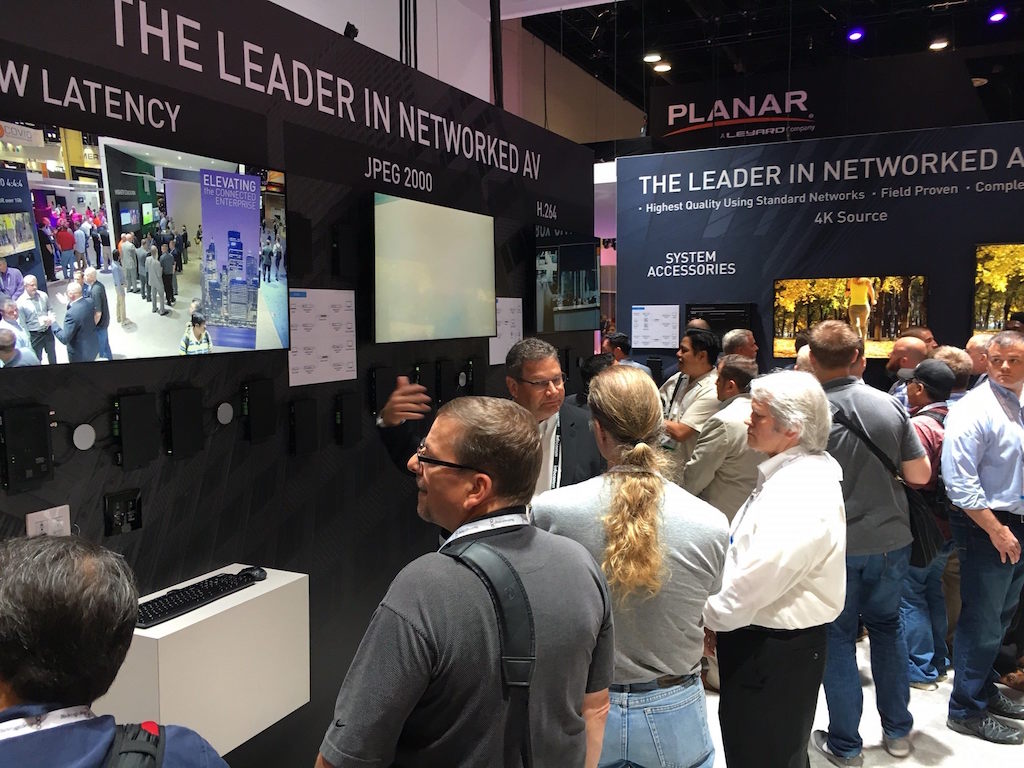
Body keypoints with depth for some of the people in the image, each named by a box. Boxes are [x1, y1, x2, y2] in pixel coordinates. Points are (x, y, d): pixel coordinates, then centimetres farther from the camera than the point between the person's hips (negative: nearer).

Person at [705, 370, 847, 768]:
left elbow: (756, 580, -28)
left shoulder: (801, 493, -27)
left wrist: (712, 617, -12)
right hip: (757, 638, 10)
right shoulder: (787, 473, 6)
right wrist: (717, 617, 9)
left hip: (776, 649, -10)